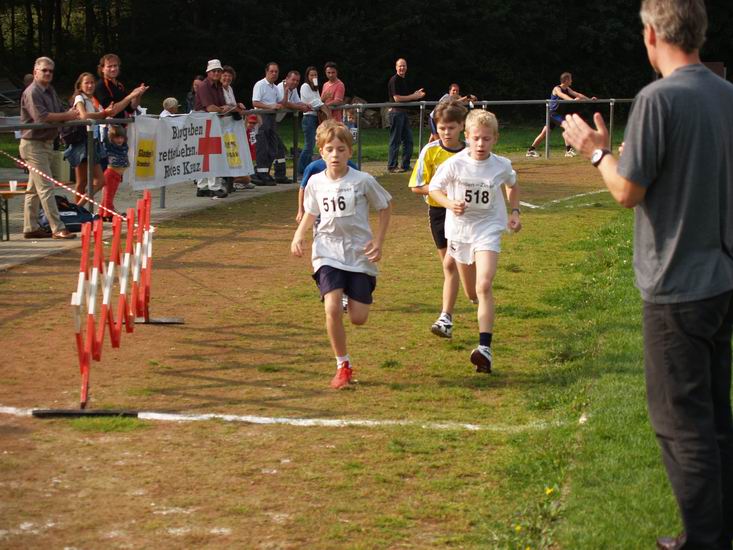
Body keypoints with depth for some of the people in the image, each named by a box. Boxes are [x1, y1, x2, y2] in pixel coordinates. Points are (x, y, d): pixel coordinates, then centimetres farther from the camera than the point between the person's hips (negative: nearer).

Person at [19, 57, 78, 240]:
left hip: (46, 142, 9)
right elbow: (41, 117, -23)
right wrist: (67, 116, -21)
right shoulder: (31, 92, -13)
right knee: (46, 188, -10)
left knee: (34, 189, 12)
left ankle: (30, 228, 17)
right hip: (33, 144, -9)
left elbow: (59, 113, 14)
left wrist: (69, 115, -9)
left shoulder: (50, 91, 16)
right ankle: (57, 229, -12)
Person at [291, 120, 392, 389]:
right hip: (328, 253, 1)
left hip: (360, 255, -1)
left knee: (359, 318, -2)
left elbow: (385, 207, 6)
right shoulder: (316, 182, 0)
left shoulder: (363, 181, -8)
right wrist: (299, 234, 0)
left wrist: (378, 241, -2)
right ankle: (343, 366, -2)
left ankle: (353, 294, 37)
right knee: (332, 309, -19)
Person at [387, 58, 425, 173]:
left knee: (408, 139, 11)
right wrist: (413, 97, -13)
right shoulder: (394, 80, -12)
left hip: (403, 112, 10)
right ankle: (392, 166, 2)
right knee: (395, 140, -4)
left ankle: (405, 165, 17)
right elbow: (397, 98, -19)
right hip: (396, 112, -10)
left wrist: (415, 94, 9)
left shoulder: (403, 80, 17)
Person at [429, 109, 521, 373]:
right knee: (470, 290, 16)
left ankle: (485, 348, -25)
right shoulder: (455, 164, -12)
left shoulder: (502, 166, -6)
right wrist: (449, 203, -20)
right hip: (459, 228, 2)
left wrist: (515, 212, 7)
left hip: (488, 230, -2)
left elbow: (512, 185, 17)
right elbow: (434, 187, -1)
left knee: (484, 287, -19)